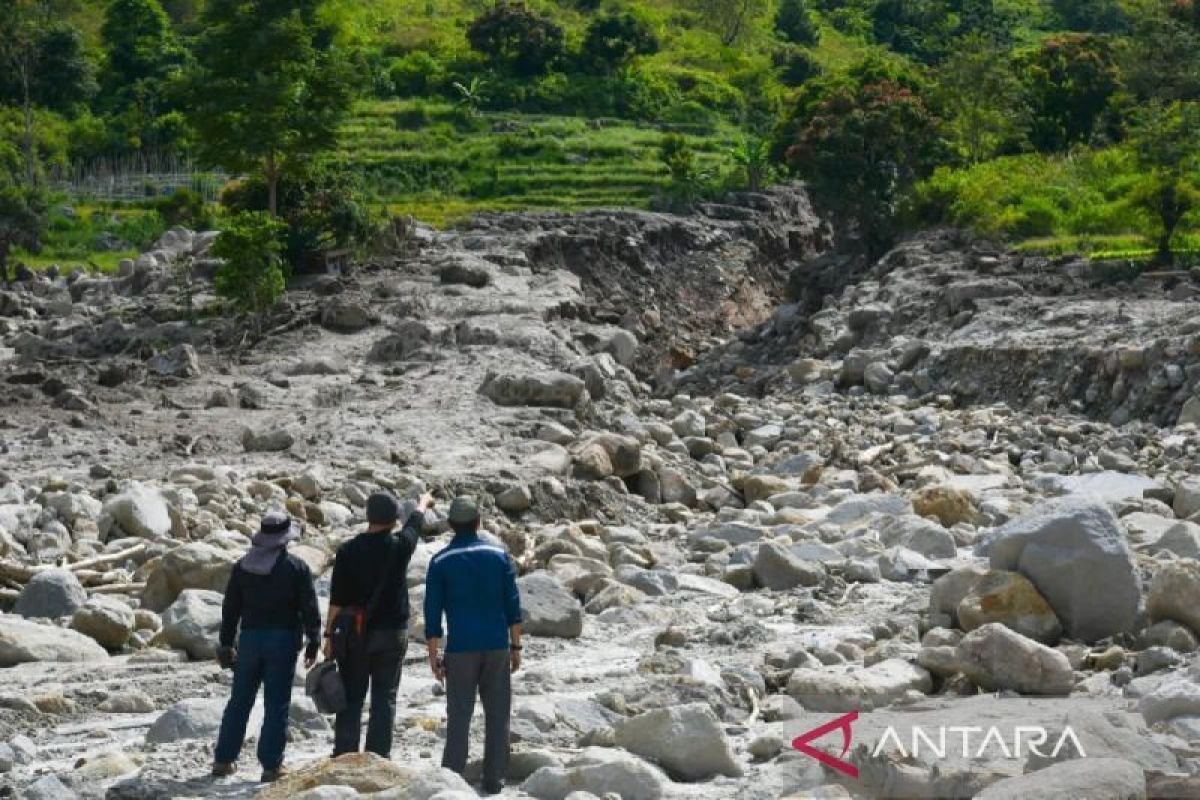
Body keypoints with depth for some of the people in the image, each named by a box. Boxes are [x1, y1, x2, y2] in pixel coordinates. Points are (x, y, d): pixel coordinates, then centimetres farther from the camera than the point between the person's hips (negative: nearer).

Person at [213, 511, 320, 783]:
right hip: (283, 640, -4)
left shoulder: (242, 566, 6)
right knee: (277, 704, 0)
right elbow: (309, 608, -7)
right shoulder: (297, 568, -7)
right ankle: (271, 765, 0)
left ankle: (224, 760, 18)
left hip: (250, 638, 4)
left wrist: (226, 643, 16)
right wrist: (313, 642, 3)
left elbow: (230, 608, 9)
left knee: (239, 701, 13)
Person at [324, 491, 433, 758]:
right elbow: (416, 522, 19)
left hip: (356, 634, 0)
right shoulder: (400, 546, -4)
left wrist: (329, 635, 0)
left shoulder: (348, 551, -7)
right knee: (384, 698, 4)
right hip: (393, 633, 0)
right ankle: (378, 758, 2)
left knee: (351, 698, 6)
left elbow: (337, 599, -7)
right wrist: (424, 502, 39)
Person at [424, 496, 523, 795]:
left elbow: (433, 613, -1)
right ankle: (493, 781, 9)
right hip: (497, 647, 1)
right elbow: (513, 606, 1)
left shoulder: (440, 562, 1)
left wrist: (433, 656, 4)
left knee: (459, 717, 2)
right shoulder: (499, 555, 4)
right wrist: (516, 646, 7)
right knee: (497, 715, 7)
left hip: (460, 650, -1)